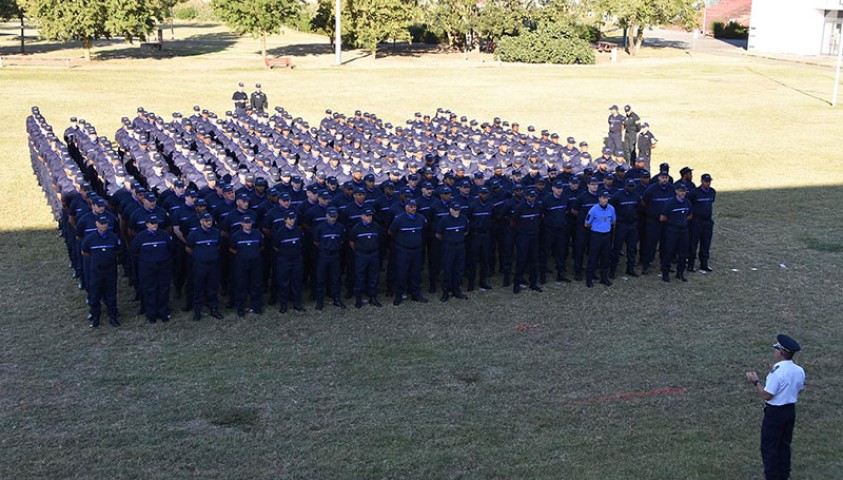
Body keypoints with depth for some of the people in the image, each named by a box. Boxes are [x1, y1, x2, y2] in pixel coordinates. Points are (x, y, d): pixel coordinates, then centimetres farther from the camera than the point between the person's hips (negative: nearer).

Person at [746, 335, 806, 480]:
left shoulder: (777, 372, -26)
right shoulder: (799, 371, -3)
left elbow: (767, 395, -22)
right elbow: (799, 390, 10)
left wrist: (756, 381, -11)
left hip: (775, 413, -8)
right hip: (791, 410, 8)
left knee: (769, 447, 5)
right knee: (784, 445, 21)